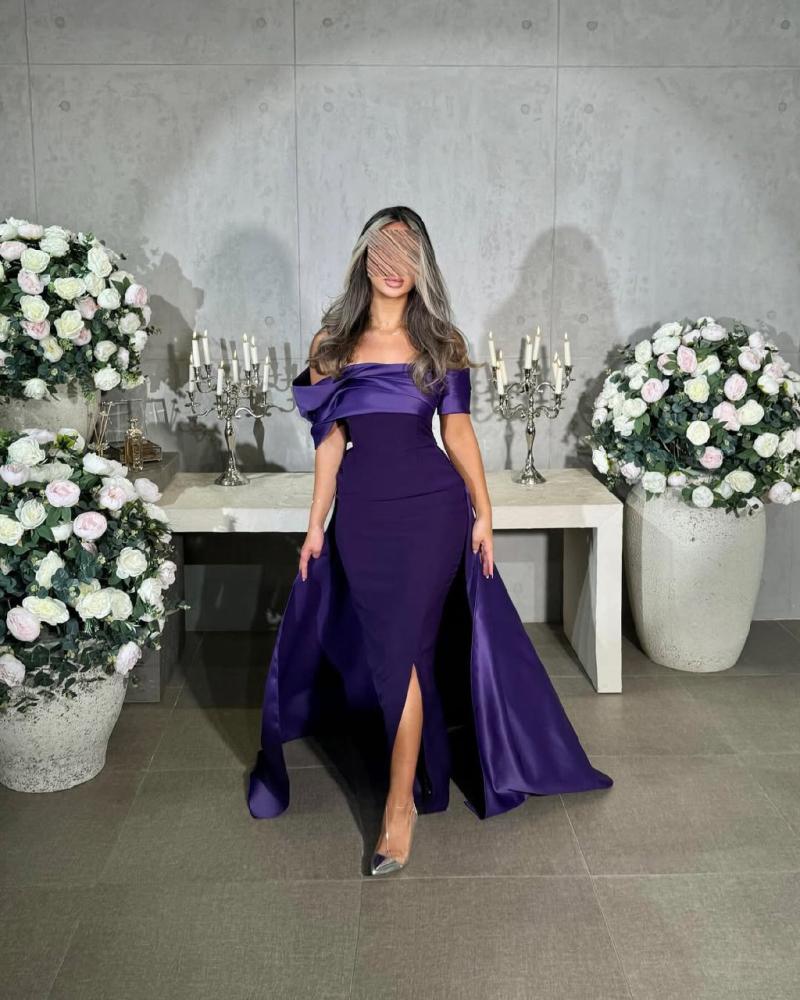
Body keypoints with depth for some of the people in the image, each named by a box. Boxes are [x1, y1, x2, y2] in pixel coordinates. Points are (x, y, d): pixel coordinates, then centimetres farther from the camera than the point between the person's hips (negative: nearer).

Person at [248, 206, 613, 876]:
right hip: (363, 510, 2)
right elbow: (329, 438, 7)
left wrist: (483, 512, 0)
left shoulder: (442, 339, 5)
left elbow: (457, 428, 5)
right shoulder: (332, 341, 7)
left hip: (433, 505, -1)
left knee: (403, 648, -5)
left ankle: (400, 803, 5)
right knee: (392, 649, 7)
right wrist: (316, 524, 5)